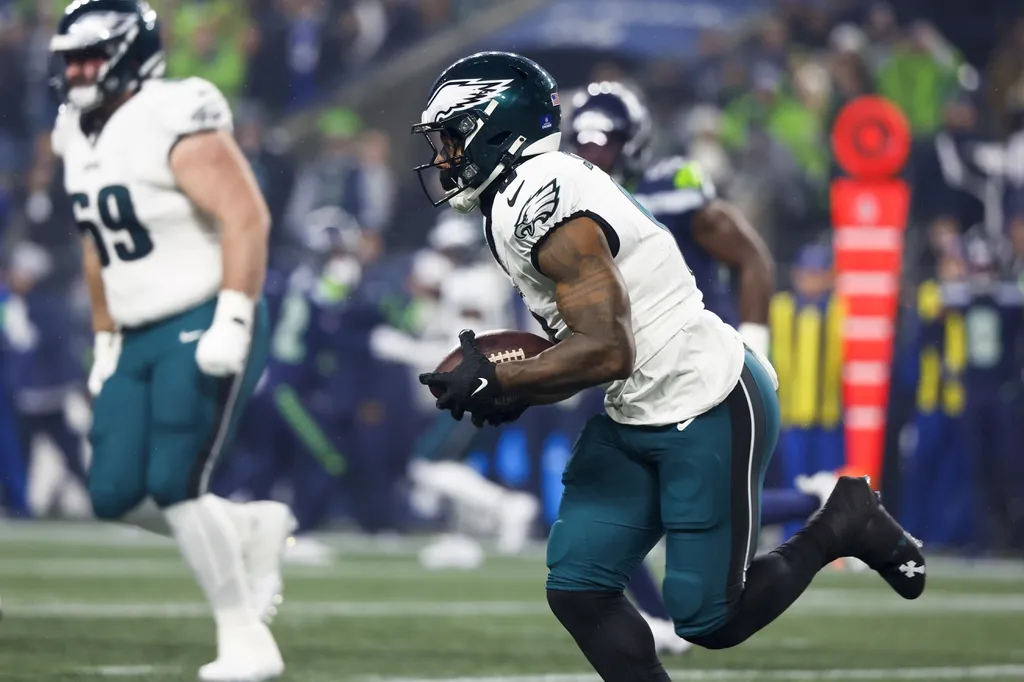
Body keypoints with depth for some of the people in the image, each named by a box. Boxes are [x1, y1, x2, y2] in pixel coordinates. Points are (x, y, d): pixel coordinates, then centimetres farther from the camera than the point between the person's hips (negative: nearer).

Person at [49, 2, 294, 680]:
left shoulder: (175, 122, -16)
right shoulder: (80, 136, 11)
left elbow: (247, 218, -22)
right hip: (140, 341, 9)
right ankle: (256, 527, 23)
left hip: (203, 330, -9)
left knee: (175, 485, -16)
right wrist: (105, 340, 22)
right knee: (114, 494, 1)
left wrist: (231, 325, -27)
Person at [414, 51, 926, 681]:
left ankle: (843, 524, 16)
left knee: (710, 620, -3)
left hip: (711, 411, -10)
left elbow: (607, 351, -27)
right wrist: (518, 393, 1)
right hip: (637, 418, 10)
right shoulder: (519, 199, 10)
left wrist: (496, 384, -18)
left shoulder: (540, 203, -22)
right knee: (578, 590, 1)